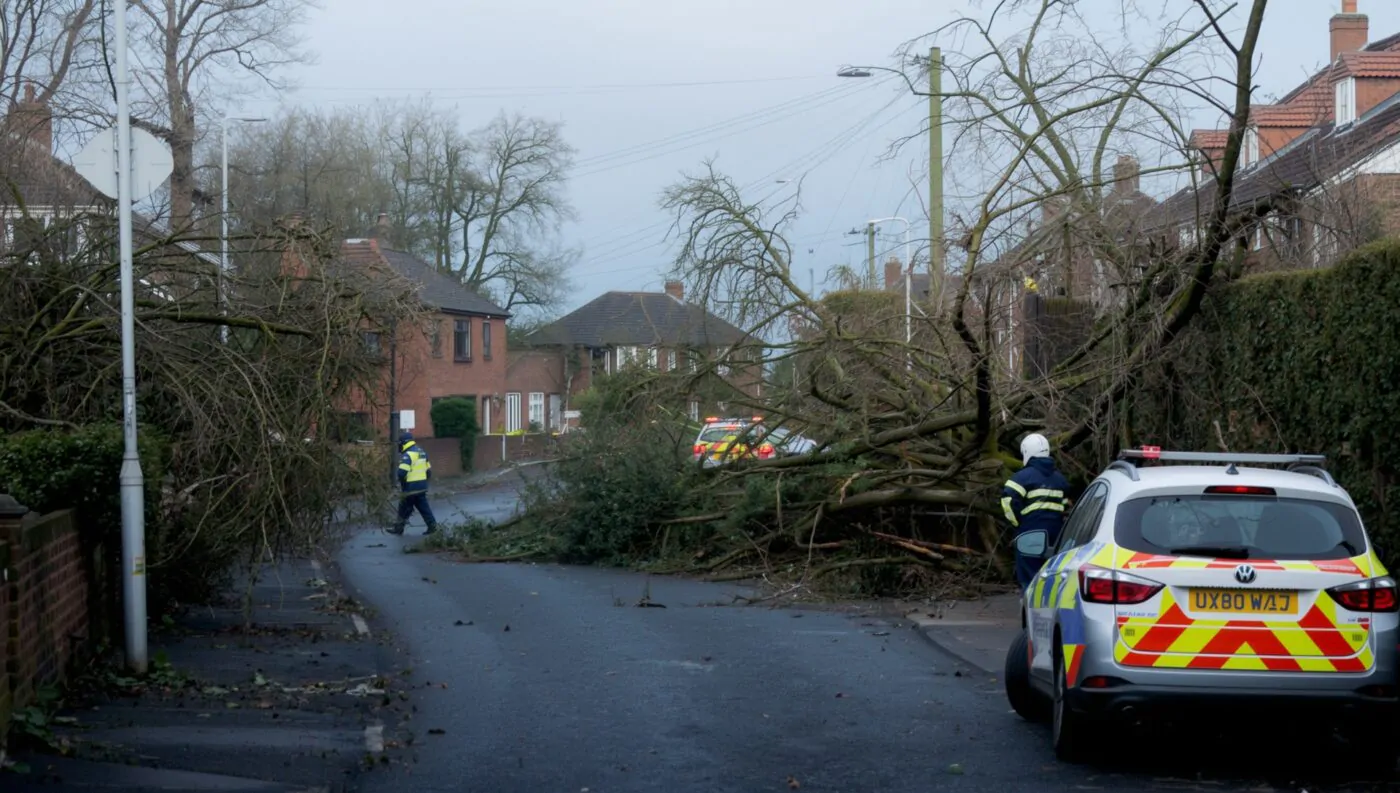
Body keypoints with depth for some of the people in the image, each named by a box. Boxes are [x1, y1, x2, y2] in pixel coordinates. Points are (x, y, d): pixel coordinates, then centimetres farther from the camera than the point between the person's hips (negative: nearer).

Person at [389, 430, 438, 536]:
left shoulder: (408, 454, -17)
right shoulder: (421, 452, 12)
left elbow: (402, 472, -26)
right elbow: (428, 470, 17)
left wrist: (402, 483, -7)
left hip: (411, 487, -8)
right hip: (422, 486, 8)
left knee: (404, 508, 4)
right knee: (423, 506, 12)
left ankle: (398, 528, 14)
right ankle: (432, 525, 7)